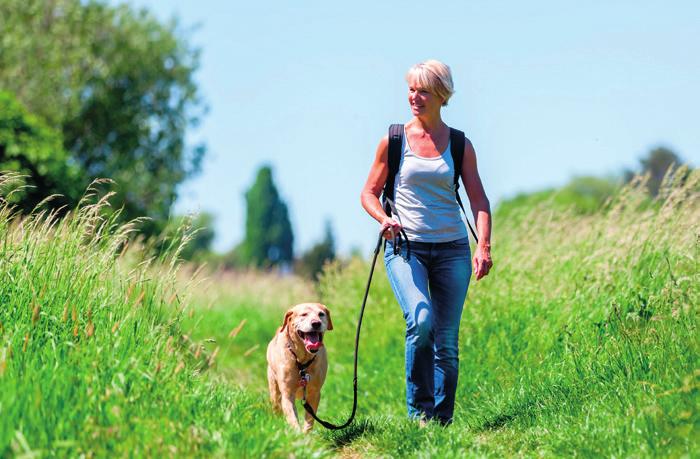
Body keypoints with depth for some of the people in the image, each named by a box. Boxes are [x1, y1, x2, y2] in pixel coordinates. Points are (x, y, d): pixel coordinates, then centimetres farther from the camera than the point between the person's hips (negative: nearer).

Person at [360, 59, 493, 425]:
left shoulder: (460, 145, 6)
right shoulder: (393, 141, 4)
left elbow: (479, 200, 2)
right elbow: (369, 193, 8)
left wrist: (484, 246, -13)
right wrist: (384, 219, -14)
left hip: (452, 249, 2)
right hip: (405, 247, -2)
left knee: (446, 340, 2)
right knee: (421, 321, -24)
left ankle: (442, 420, 13)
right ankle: (418, 410, -10)